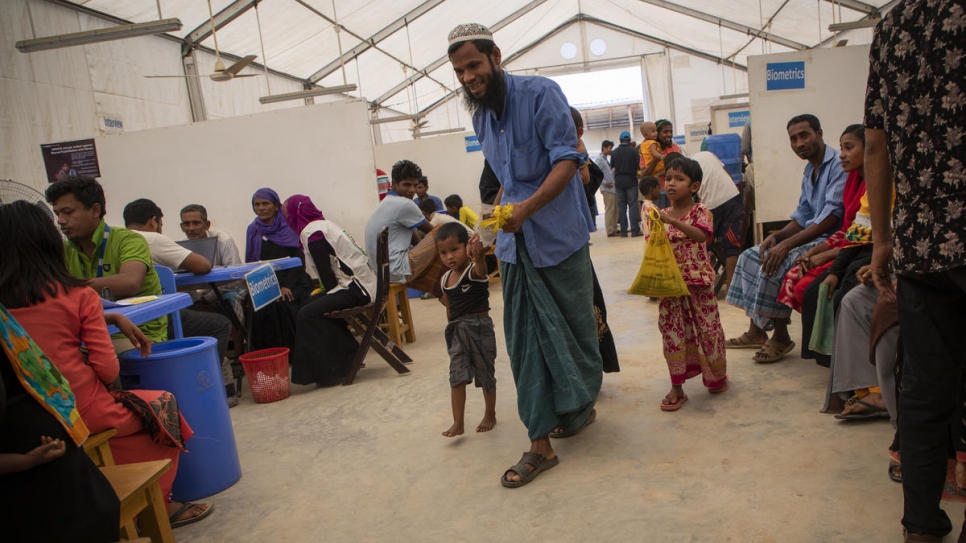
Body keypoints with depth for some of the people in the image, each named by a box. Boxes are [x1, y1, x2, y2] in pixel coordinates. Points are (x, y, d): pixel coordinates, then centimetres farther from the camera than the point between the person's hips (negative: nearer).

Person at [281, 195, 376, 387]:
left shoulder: (312, 232, -12)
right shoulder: (323, 224, 19)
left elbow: (326, 274, -14)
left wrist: (329, 294, -1)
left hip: (356, 288, -10)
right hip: (360, 285, 10)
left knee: (308, 314, -15)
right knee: (311, 305, 16)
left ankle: (329, 372, -8)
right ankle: (347, 355, 20)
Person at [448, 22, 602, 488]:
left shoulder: (540, 94, -8)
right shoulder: (481, 117, 13)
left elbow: (566, 160, -17)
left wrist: (527, 208, -28)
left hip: (559, 239, -5)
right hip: (515, 245, 6)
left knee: (574, 327, 9)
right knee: (524, 340, 2)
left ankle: (582, 404, 36)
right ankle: (540, 443, 9)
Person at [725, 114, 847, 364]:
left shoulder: (839, 165, -15)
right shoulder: (809, 172, 15)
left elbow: (832, 217, -24)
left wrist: (787, 244, -26)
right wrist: (776, 236, -6)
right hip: (810, 236, 10)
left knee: (776, 263, -27)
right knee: (751, 256, 5)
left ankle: (781, 338, -10)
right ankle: (756, 330, 7)